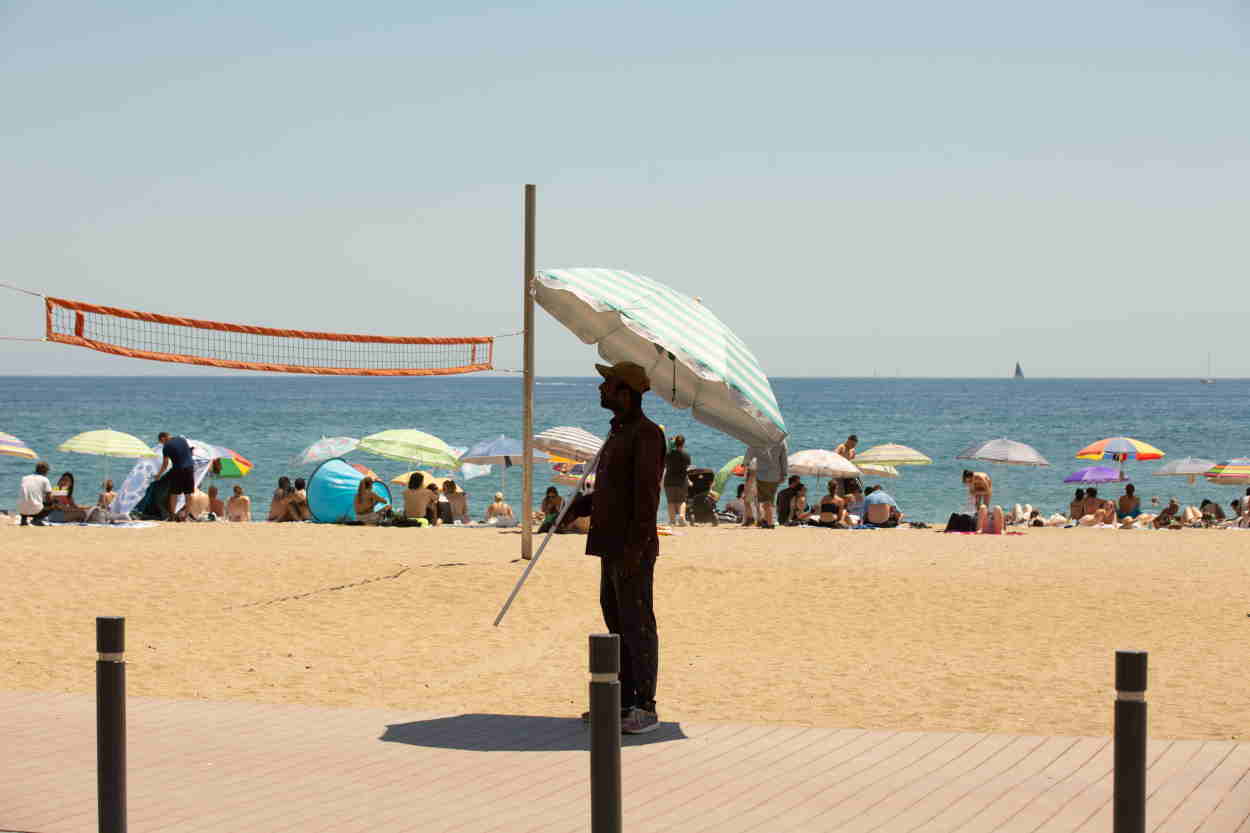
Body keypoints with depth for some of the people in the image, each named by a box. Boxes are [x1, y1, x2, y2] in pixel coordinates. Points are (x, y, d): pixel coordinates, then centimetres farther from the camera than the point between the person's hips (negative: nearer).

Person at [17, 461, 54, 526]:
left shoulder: (25, 478, 17)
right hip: (35, 511, -5)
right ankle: (37, 519, 0)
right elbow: (49, 499, 2)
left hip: (22, 511, 5)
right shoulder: (45, 480, 4)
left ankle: (24, 518, 12)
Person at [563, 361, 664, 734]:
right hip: (613, 546, 10)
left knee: (637, 623, -6)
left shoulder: (647, 433, -16)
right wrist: (573, 509, 17)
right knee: (616, 619, 13)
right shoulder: (620, 432, 16)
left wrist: (635, 548, -26)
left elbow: (647, 493, -22)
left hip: (633, 548, -10)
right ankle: (625, 701, 20)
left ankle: (645, 708, -1)